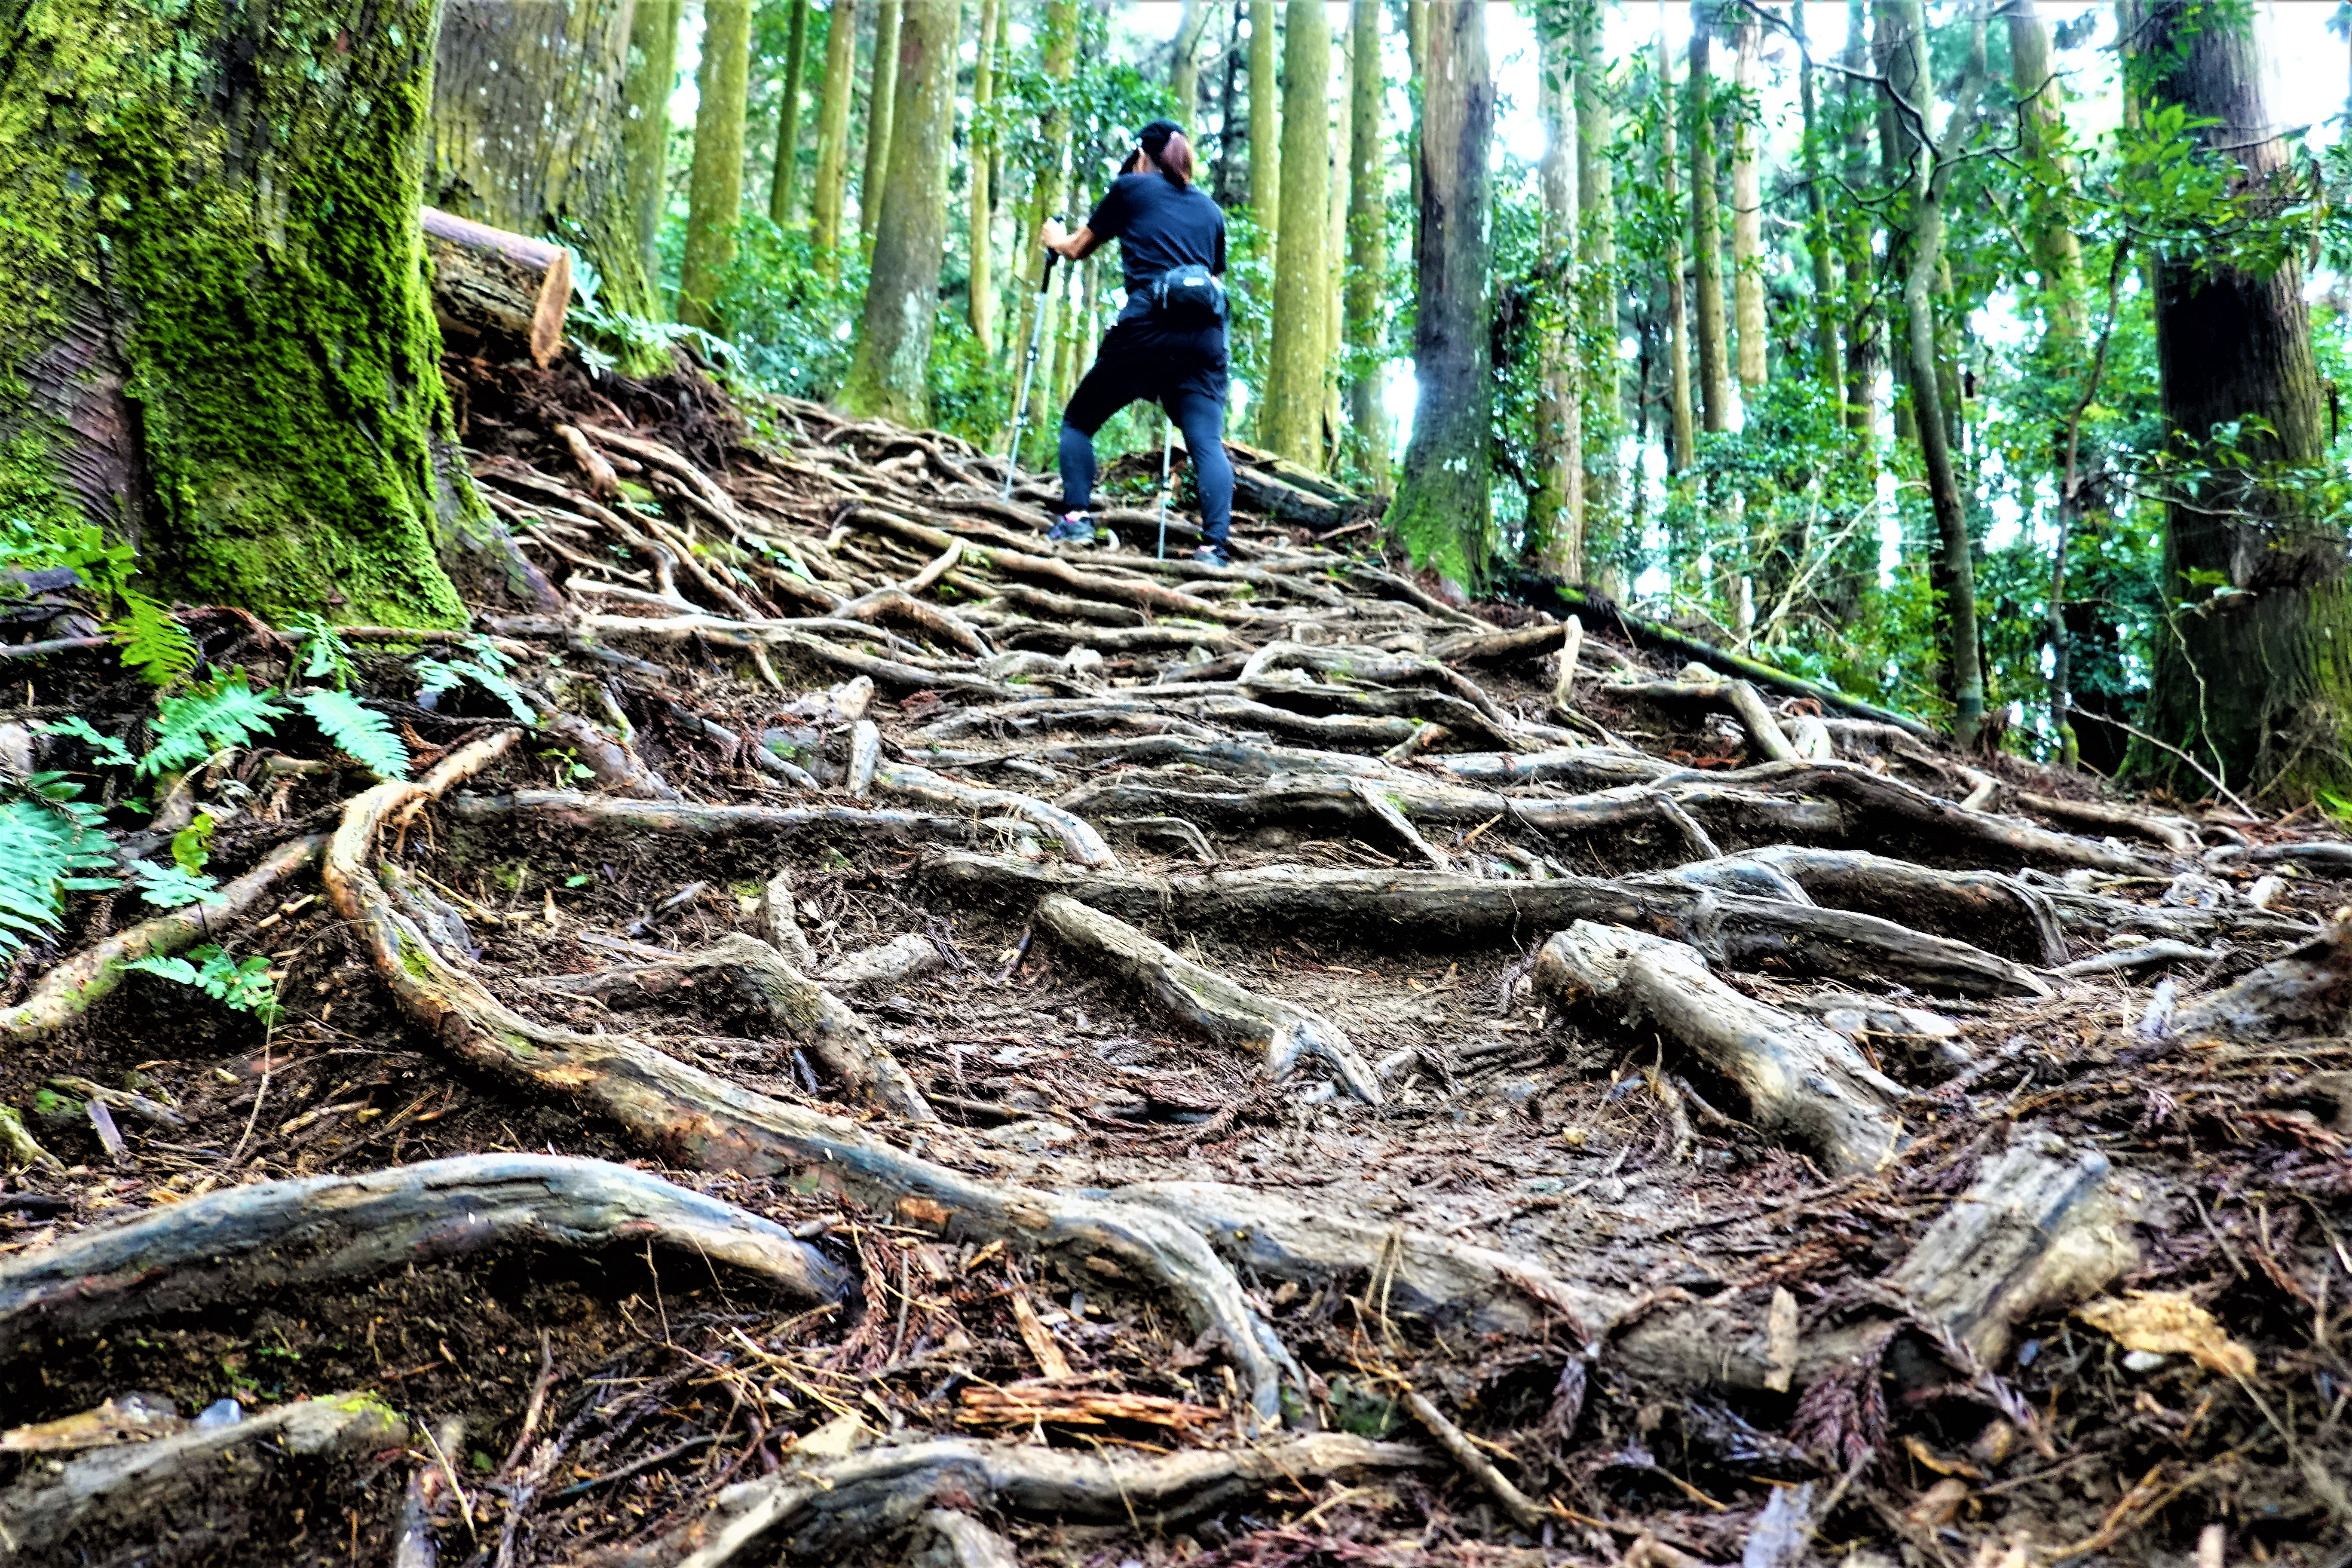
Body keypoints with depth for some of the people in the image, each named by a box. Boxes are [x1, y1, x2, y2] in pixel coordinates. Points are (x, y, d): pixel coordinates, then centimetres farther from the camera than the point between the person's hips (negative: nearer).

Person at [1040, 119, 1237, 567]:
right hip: (1206, 335, 3)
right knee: (1208, 442, -4)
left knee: (1078, 421, 13)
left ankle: (1075, 519, 2)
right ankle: (1215, 545, -20)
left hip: (1147, 328, -3)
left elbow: (1078, 249, 24)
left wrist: (1055, 240, 46)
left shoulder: (1130, 188, 13)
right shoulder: (1211, 208, 22)